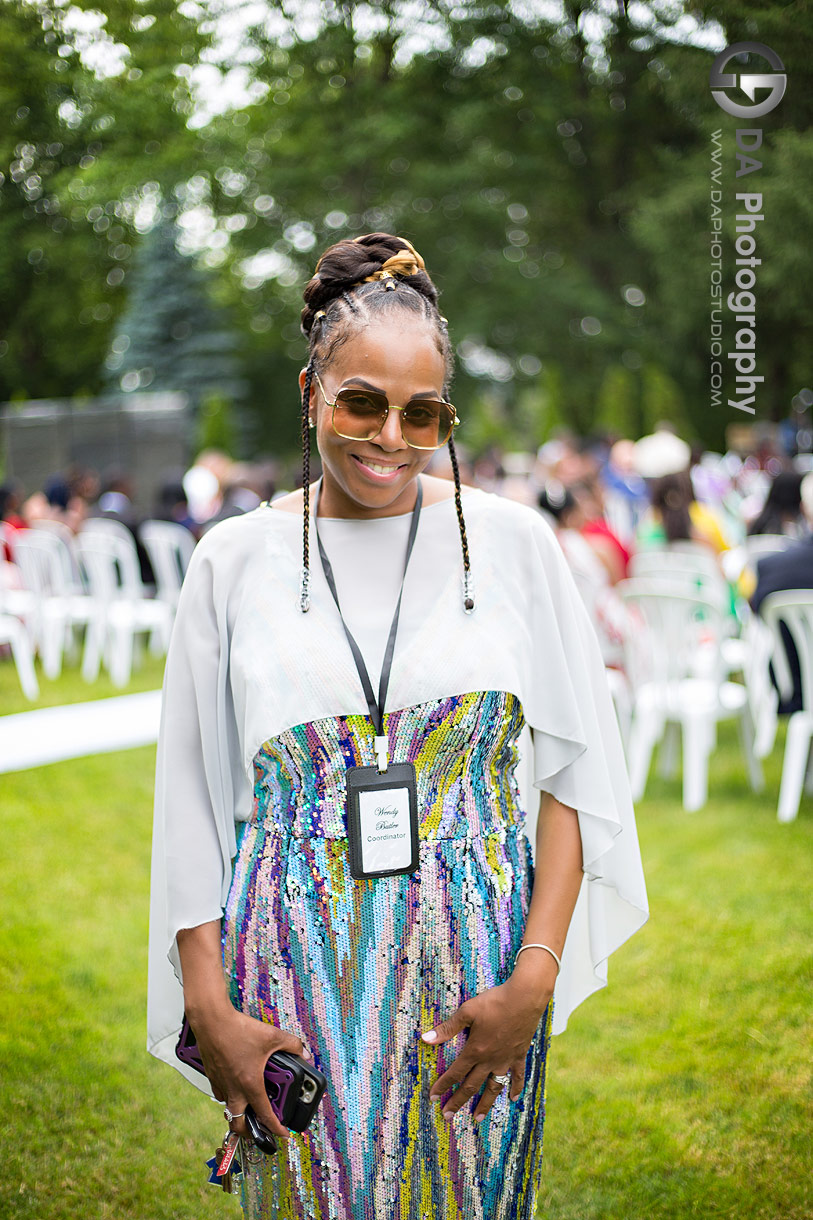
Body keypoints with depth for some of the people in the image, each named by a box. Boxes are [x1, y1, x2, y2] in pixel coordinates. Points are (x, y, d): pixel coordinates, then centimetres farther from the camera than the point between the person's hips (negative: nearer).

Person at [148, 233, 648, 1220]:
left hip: (472, 973, 0)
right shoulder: (235, 559, 1)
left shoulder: (510, 540, 0)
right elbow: (191, 802, 3)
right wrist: (208, 1008, -4)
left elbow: (577, 773, -1)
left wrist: (535, 977, -10)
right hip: (298, 973, 0)